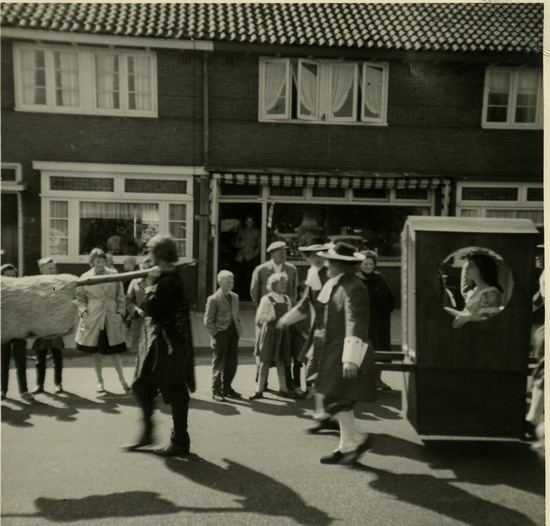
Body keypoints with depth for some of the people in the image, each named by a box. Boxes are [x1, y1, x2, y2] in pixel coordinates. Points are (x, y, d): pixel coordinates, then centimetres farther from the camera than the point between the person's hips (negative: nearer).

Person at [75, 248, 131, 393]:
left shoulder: (114, 275, 2)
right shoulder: (85, 277, 2)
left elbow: (120, 296, 5)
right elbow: (80, 297, 6)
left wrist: (120, 311, -1)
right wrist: (83, 311, -6)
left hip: (112, 317, 0)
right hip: (93, 318, 0)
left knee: (114, 350, 4)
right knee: (95, 351, 8)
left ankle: (122, 379, 17)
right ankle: (100, 381, 23)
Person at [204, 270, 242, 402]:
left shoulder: (235, 297, 11)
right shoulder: (213, 299, -8)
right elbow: (208, 321, -9)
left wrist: (239, 329, 7)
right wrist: (216, 333, -12)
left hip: (233, 333, 6)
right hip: (221, 334, -6)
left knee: (232, 363, 11)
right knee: (219, 364, 5)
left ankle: (226, 388, 27)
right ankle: (216, 391, 18)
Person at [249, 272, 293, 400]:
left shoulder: (286, 299, 8)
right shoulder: (267, 299, -10)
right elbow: (260, 317, -15)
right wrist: (272, 318, -22)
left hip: (282, 333, 5)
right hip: (269, 331, -5)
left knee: (281, 360, 13)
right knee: (265, 361, 2)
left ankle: (283, 388, 25)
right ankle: (259, 390, 12)